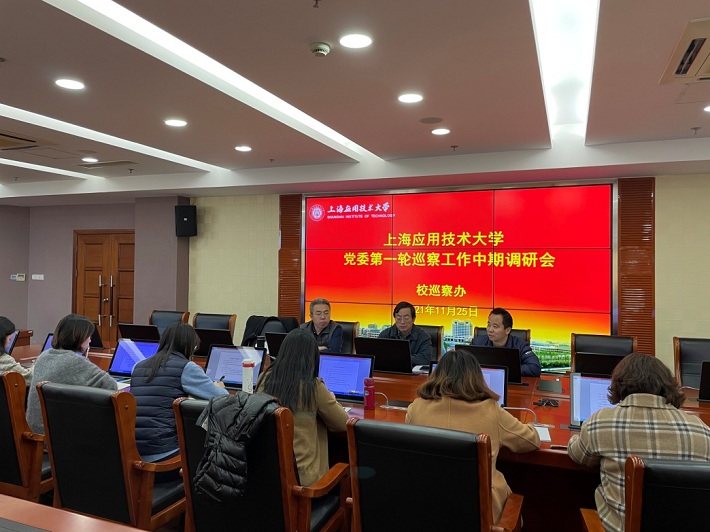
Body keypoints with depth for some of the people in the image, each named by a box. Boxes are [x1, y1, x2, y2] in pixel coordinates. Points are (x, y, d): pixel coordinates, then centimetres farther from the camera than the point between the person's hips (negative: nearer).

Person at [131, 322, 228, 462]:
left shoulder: (138, 367, 13)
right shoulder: (186, 367, -5)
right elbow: (221, 398, -2)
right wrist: (218, 387, 20)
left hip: (132, 450, 7)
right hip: (161, 452, -6)